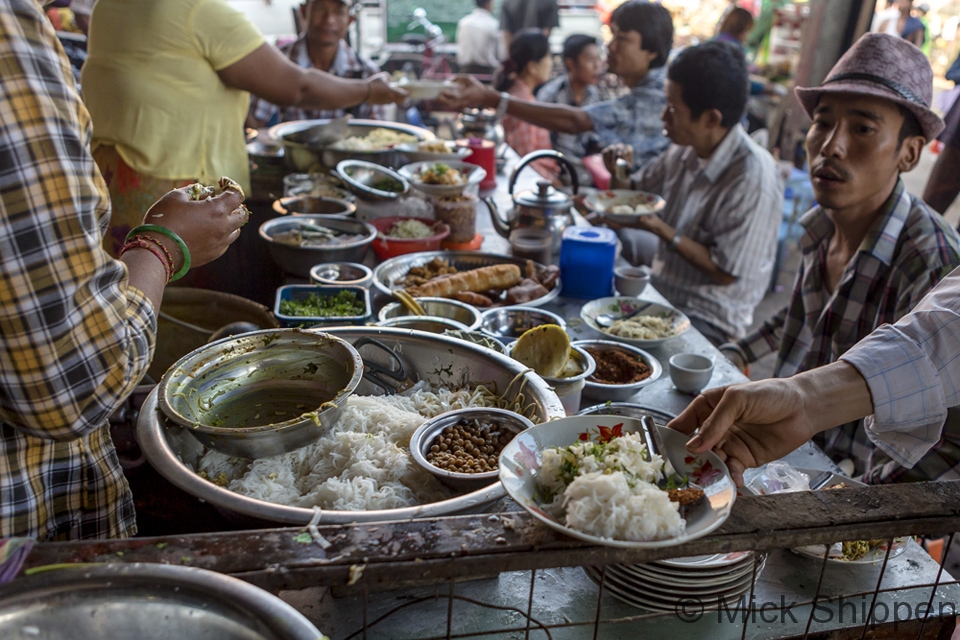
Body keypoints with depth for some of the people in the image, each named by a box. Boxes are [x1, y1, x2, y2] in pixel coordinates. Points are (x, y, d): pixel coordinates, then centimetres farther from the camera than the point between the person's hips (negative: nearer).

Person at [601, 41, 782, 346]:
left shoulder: (753, 178, -24)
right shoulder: (685, 151, 0)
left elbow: (725, 274, -20)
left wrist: (660, 229, -25)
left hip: (706, 318, -8)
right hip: (662, 285, 8)